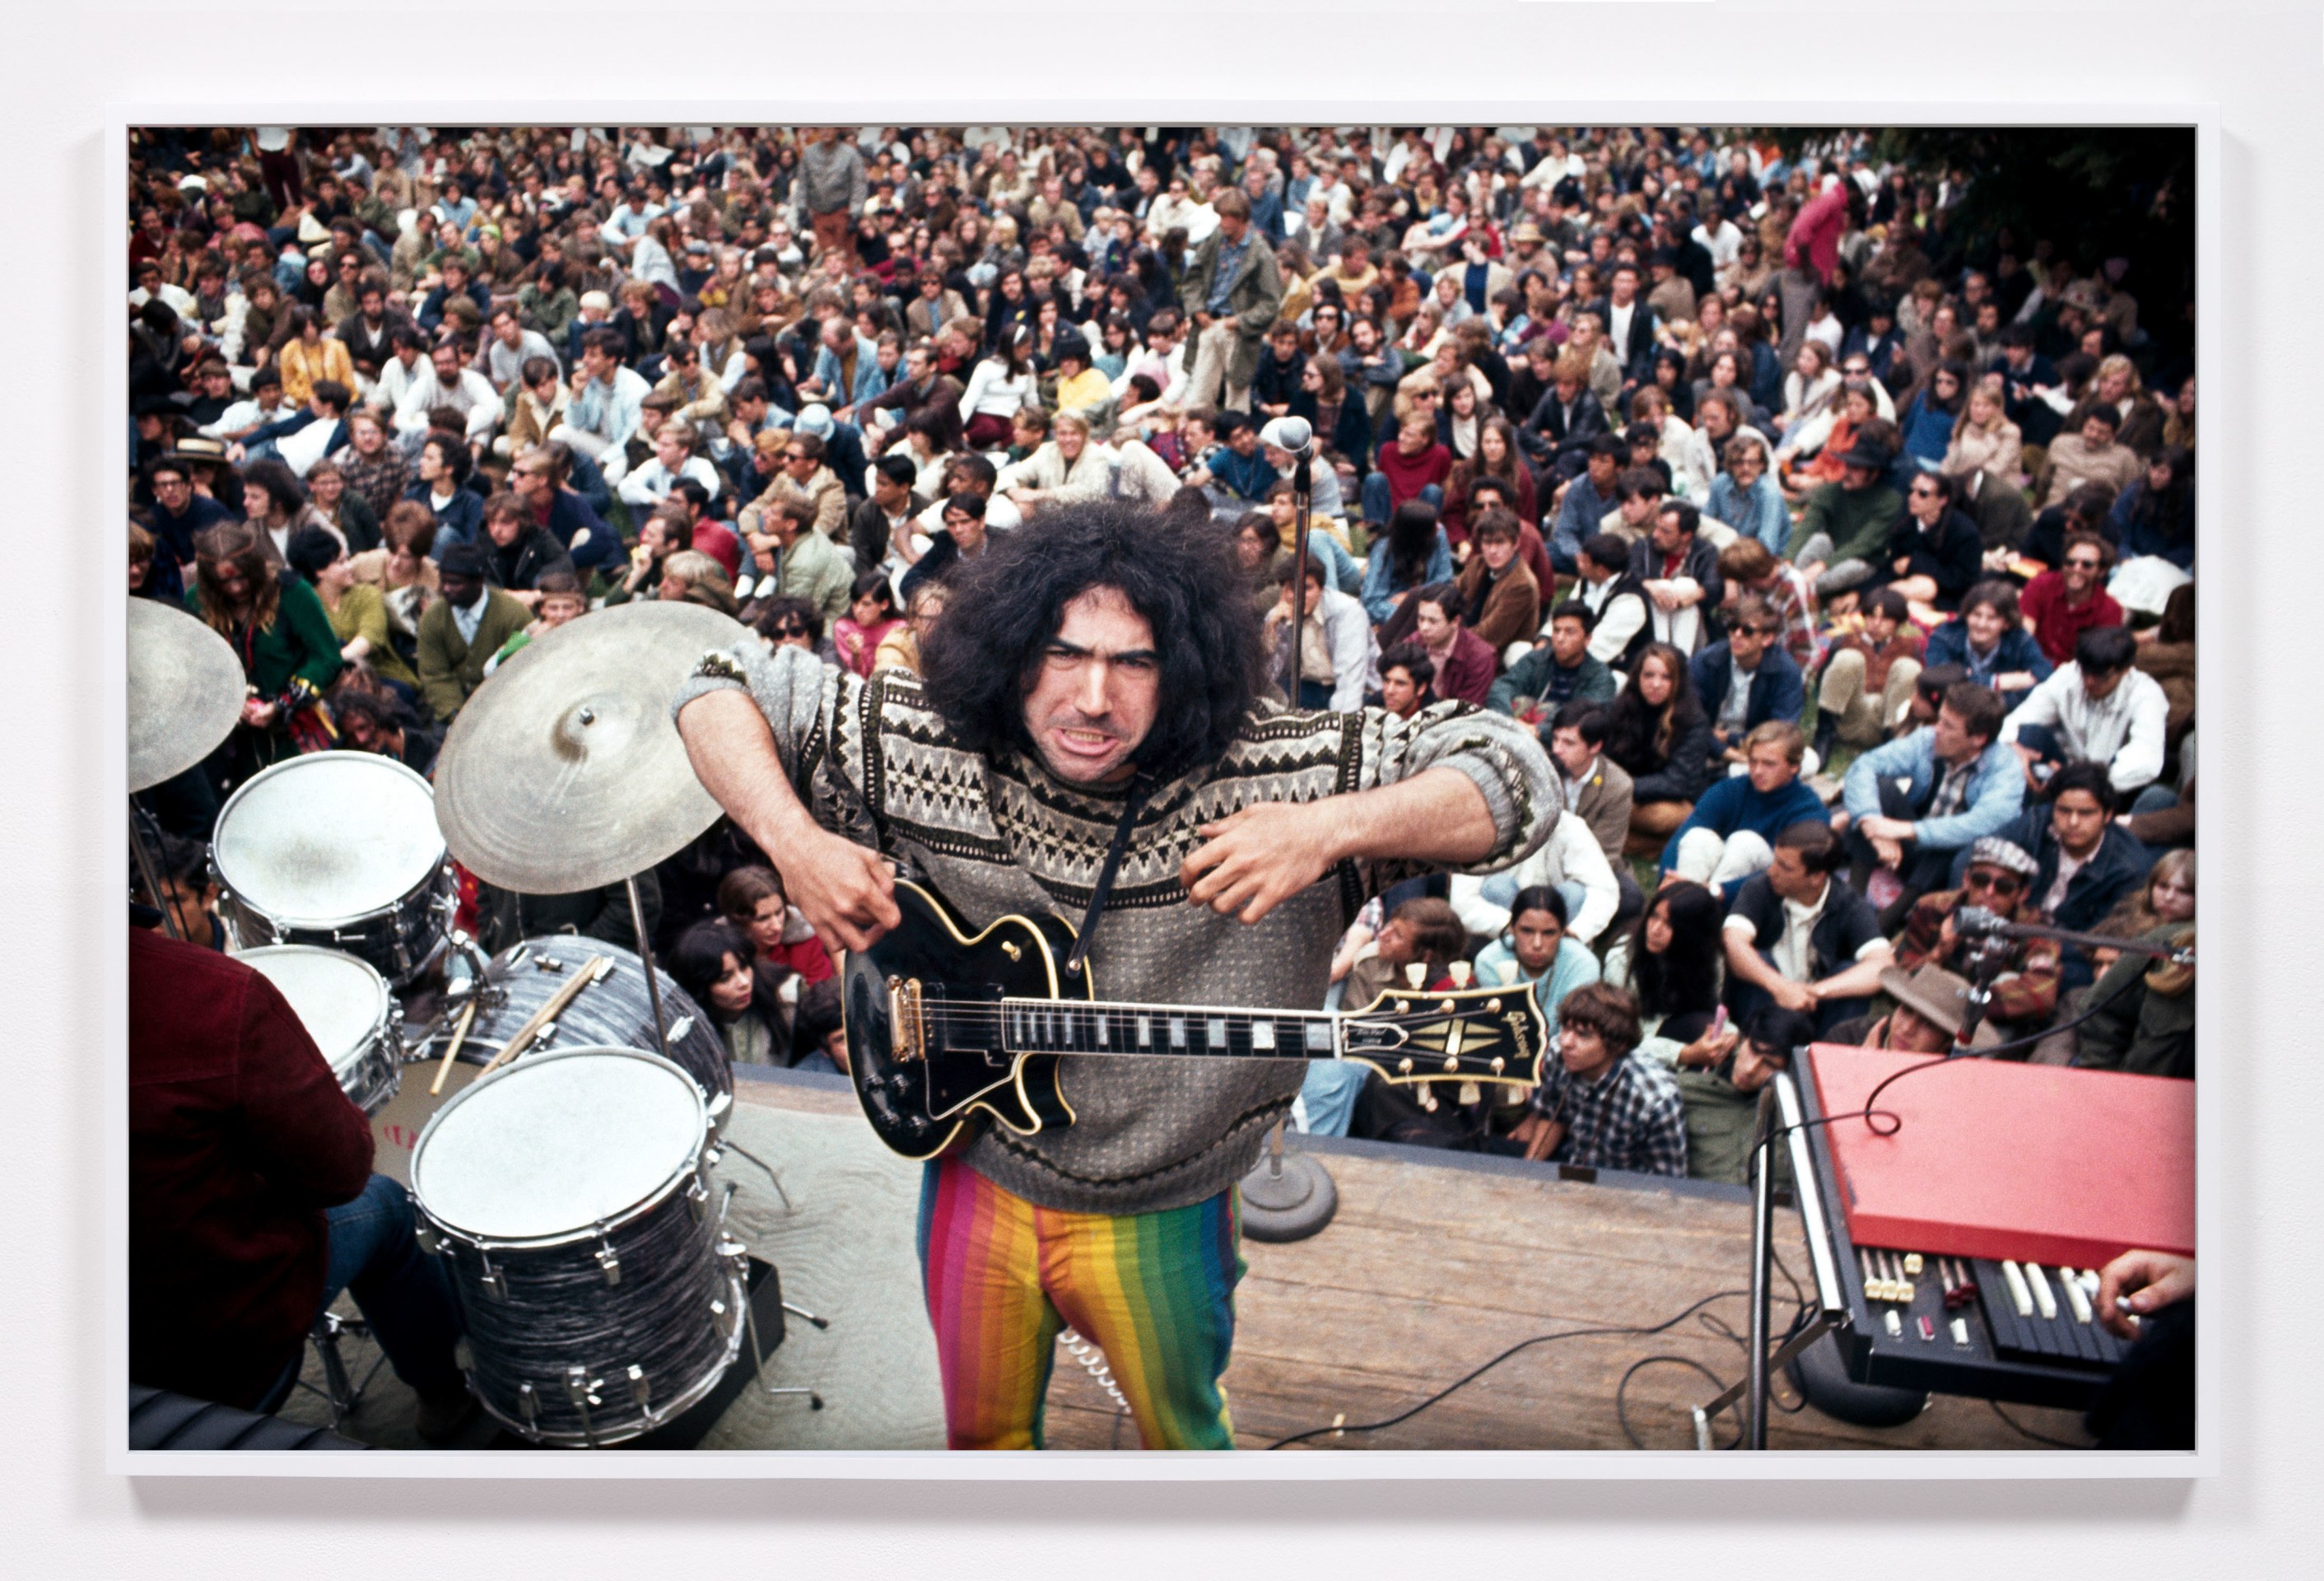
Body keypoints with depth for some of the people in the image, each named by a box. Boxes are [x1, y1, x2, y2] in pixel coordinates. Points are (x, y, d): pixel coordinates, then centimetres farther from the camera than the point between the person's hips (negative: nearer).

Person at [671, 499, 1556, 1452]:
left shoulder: (1263, 772, -24)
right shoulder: (931, 747, -18)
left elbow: (1515, 776, -25)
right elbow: (725, 690, -9)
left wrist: (1332, 830, -41)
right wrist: (795, 843, -26)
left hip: (1160, 1217, -2)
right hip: (975, 1174, 2)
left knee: (1181, 1433, 24)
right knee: (983, 1428, 26)